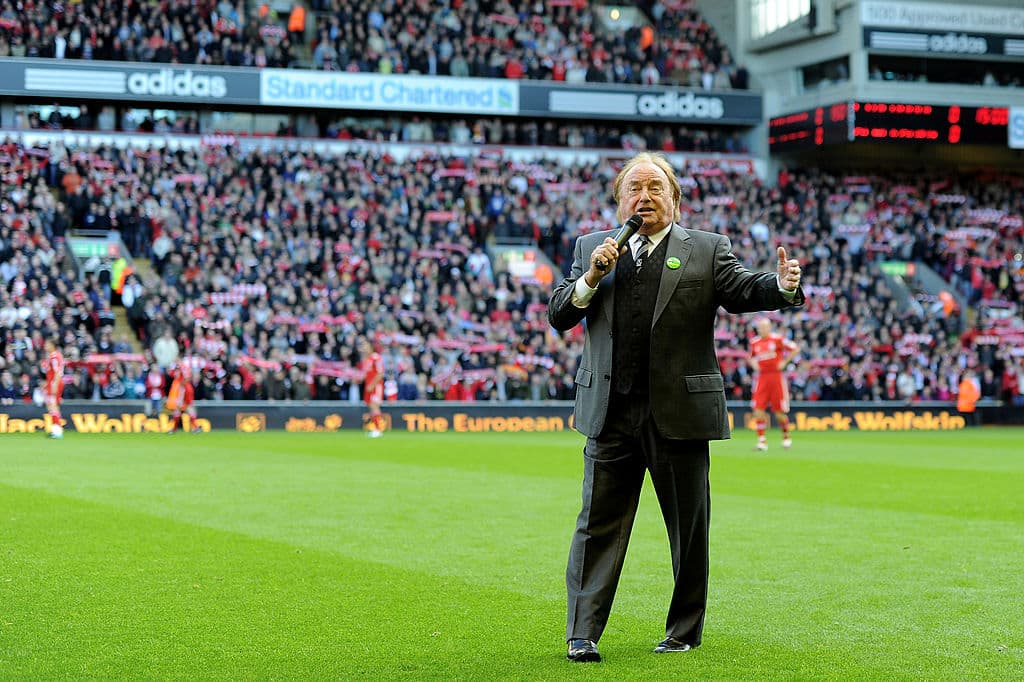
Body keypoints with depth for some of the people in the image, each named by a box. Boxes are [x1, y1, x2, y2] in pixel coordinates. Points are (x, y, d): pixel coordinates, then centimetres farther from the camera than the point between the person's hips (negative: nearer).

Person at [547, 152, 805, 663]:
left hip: (679, 411, -1)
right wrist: (591, 278, -8)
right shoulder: (591, 248, 12)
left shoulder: (707, 250, 7)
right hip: (608, 411, 1)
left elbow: (744, 291, -7)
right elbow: (557, 315, 9)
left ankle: (683, 631, 21)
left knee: (688, 528, 7)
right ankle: (582, 634, 4)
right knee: (598, 523, 1)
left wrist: (783, 285, -28)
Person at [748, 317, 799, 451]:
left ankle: (786, 435, 26)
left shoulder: (778, 339, -4)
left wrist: (784, 362, -4)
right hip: (762, 378, 4)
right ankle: (762, 440, -4)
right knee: (758, 409, -9)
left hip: (776, 377, -3)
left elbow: (795, 349, 1)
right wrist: (753, 364, 6)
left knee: (779, 412, 1)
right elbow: (751, 357, 26)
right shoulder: (754, 342, 9)